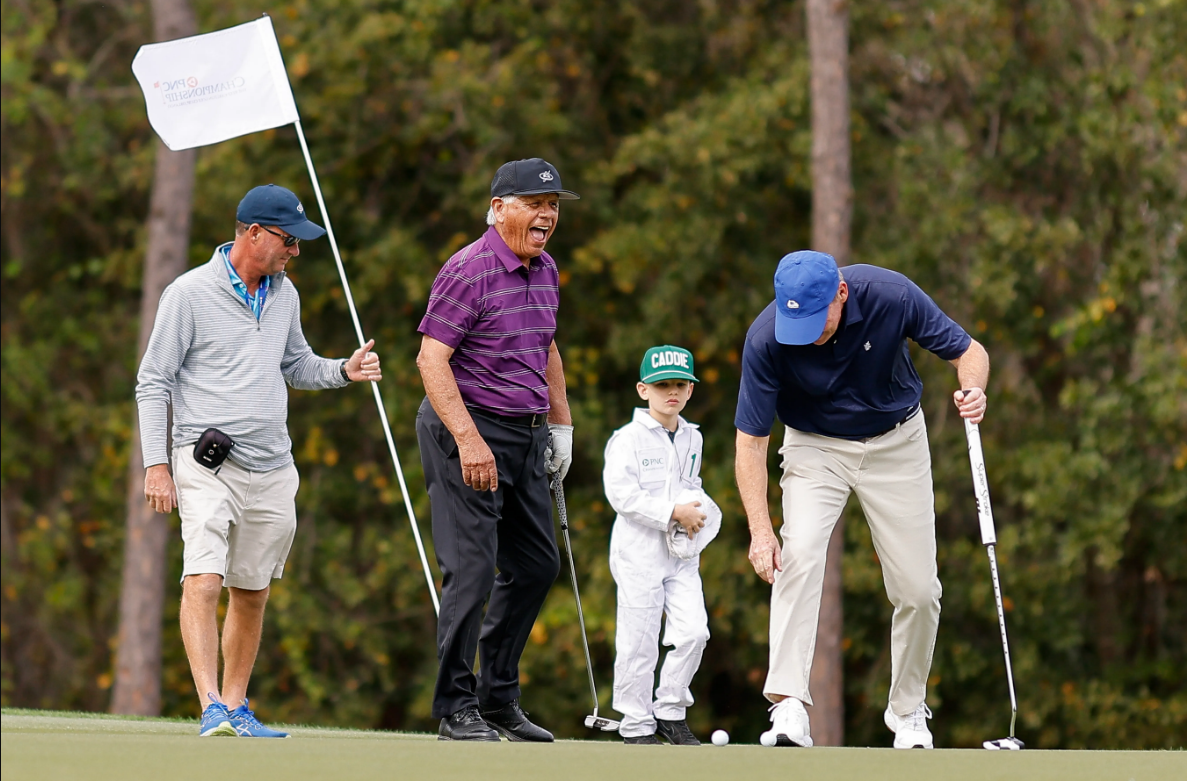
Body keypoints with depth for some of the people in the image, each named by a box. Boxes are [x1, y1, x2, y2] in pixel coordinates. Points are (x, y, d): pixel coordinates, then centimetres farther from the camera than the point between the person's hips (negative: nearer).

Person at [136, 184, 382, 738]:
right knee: (203, 583, -19)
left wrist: (345, 371, 5)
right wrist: (156, 465, -11)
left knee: (251, 595, 9)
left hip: (272, 471, 6)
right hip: (206, 465, -6)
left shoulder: (283, 294, 12)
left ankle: (235, 707, 20)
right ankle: (212, 711, -27)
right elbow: (153, 383, -4)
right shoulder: (189, 294, -6)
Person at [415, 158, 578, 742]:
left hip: (525, 435, 9)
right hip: (465, 430, -9)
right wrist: (468, 440, -26)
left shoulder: (545, 272, 12)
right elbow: (431, 359, -19)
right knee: (472, 569, -11)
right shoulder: (468, 271, -14)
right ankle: (455, 707, -2)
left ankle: (498, 698, 22)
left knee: (537, 564, 11)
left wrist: (561, 425, 23)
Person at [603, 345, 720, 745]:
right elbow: (621, 494, -17)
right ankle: (636, 723, 7)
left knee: (693, 631, -4)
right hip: (639, 550, -6)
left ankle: (670, 711, 11)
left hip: (682, 551, 6)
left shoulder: (692, 438, 12)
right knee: (639, 641, -3)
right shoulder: (629, 438, -9)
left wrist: (697, 510, 3)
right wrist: (674, 513, -18)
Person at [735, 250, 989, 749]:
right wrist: (760, 531, -31)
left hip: (896, 442, 1)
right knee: (799, 555, -27)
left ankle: (907, 710, 21)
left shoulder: (892, 296, -28)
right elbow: (751, 440, -22)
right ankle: (788, 704, -31)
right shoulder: (766, 338, -28)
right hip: (815, 446, -1)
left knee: (918, 589, -1)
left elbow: (967, 351, -13)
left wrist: (972, 390, -36)